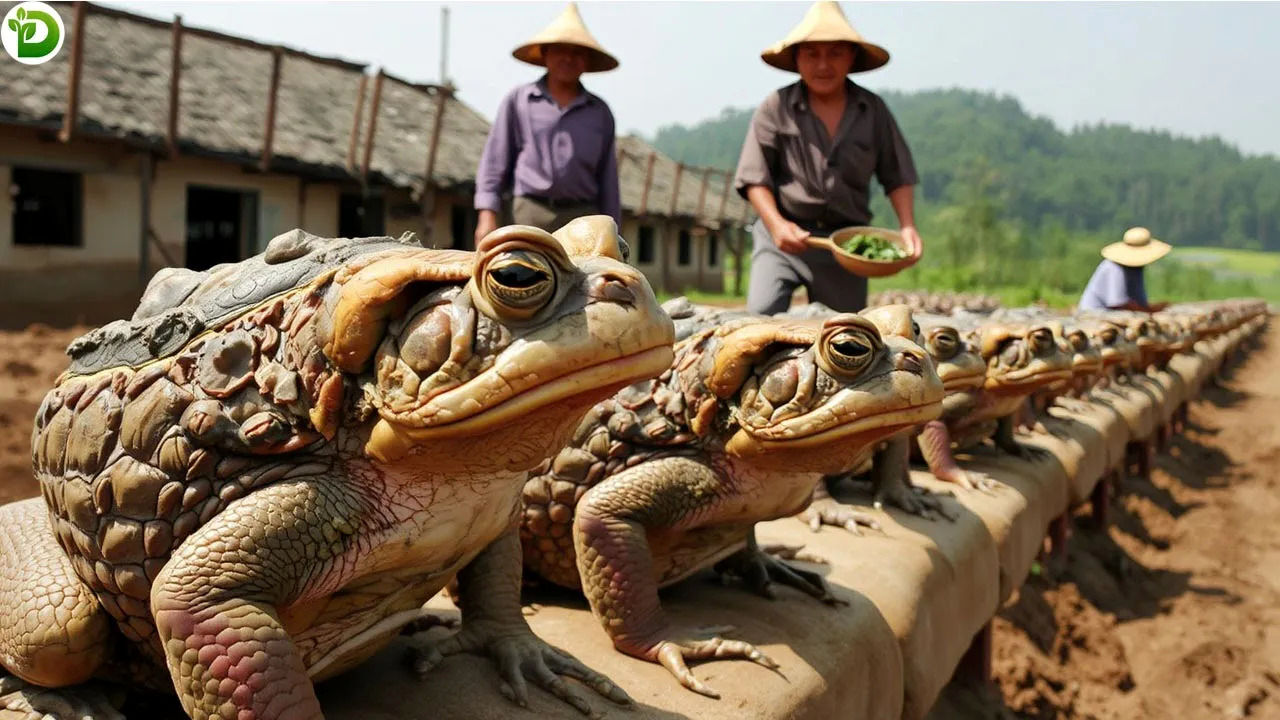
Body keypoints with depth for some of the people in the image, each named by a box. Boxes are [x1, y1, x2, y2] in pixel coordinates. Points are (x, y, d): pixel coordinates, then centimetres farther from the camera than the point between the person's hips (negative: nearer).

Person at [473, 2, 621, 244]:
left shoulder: (600, 113, 13)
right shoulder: (518, 101, 8)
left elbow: (607, 180, 14)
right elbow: (494, 162, 8)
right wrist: (487, 215, -2)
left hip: (583, 217, 2)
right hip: (532, 215, -1)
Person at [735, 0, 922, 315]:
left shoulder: (873, 110, 5)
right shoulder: (776, 108, -3)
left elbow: (897, 175, 10)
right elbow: (755, 177, -3)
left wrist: (907, 226, -4)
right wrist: (776, 223, -18)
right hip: (784, 234, -2)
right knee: (762, 313, -21)